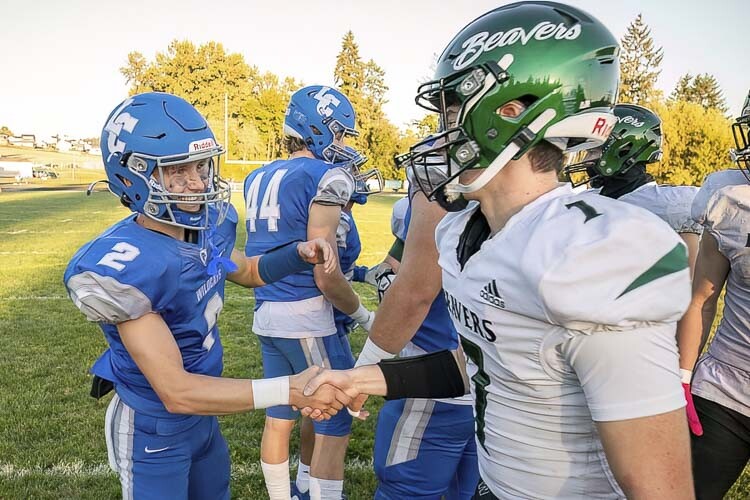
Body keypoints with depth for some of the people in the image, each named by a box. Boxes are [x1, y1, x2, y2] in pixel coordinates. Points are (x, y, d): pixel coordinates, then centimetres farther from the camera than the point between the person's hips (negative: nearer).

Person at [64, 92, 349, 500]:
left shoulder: (209, 223, -10)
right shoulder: (123, 267, -32)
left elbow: (248, 272, 12)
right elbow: (176, 392, -33)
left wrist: (298, 254, -7)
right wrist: (289, 390, -39)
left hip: (202, 414, 7)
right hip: (153, 430, -7)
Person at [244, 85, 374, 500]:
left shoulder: (258, 178, 10)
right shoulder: (325, 176, -13)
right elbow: (326, 277, -16)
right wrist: (364, 315, 0)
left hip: (265, 313, 8)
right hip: (306, 316, -8)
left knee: (278, 417, 19)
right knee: (335, 423, 5)